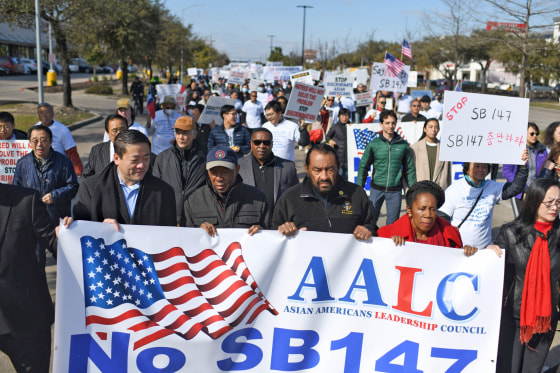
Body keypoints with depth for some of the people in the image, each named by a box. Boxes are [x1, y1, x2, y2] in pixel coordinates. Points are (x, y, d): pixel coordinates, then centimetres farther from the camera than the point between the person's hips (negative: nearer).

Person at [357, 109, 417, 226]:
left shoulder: (403, 145, 2)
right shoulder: (373, 144, -1)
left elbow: (409, 169, 9)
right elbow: (363, 166, 3)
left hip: (395, 191, 1)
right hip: (376, 189, -1)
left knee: (393, 223, 7)